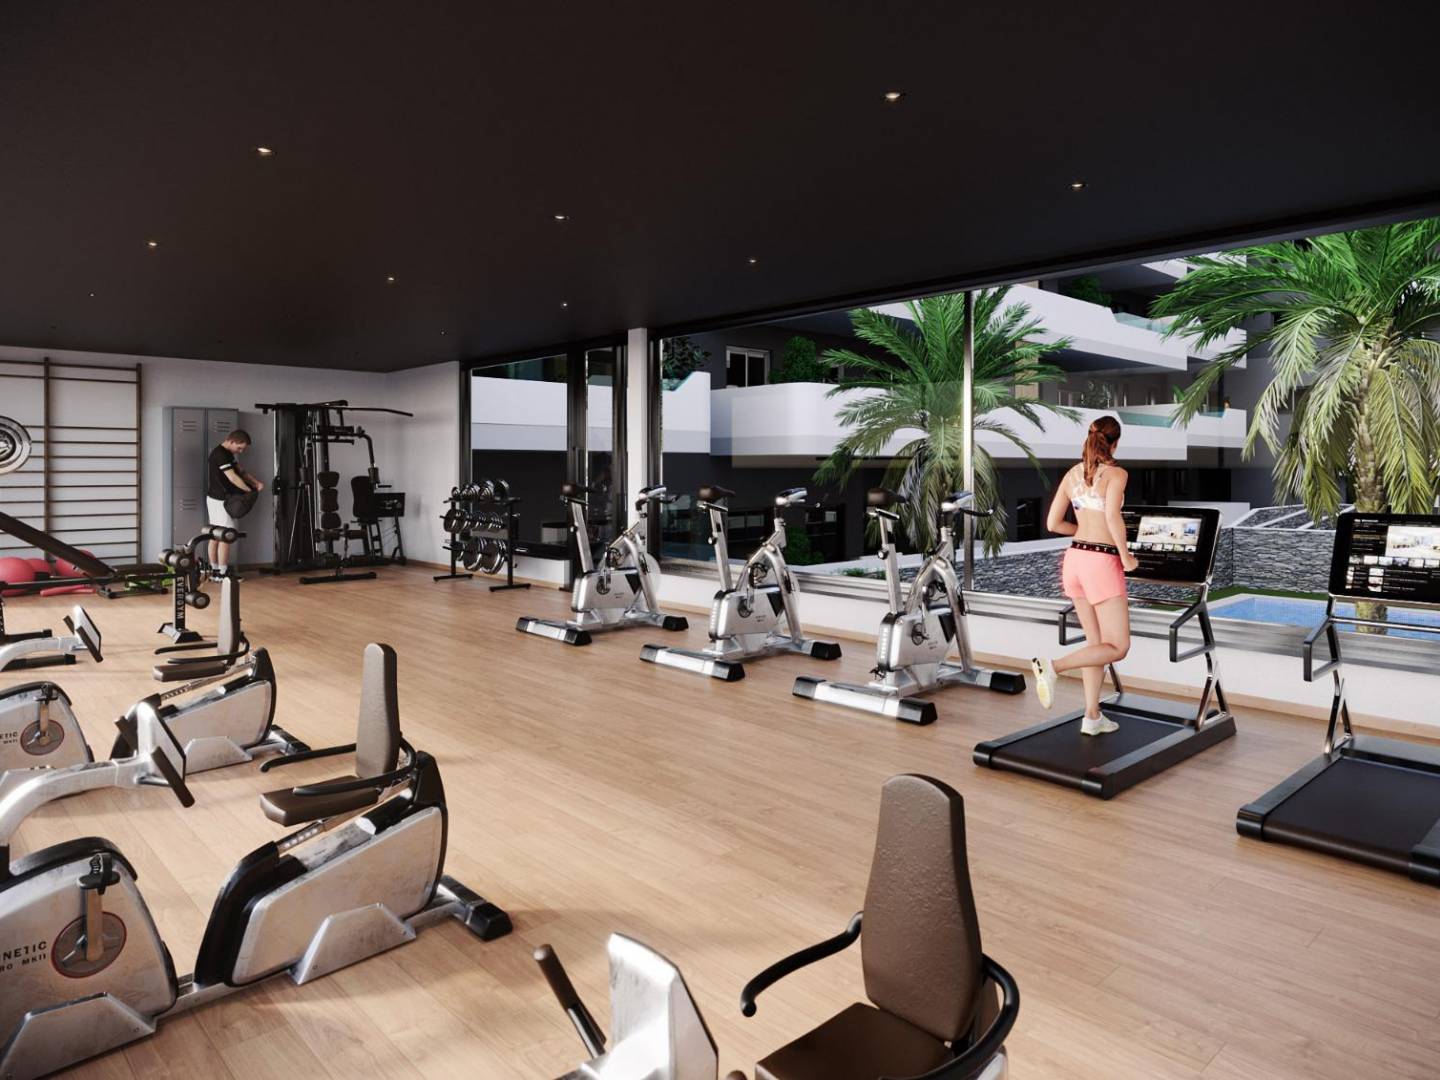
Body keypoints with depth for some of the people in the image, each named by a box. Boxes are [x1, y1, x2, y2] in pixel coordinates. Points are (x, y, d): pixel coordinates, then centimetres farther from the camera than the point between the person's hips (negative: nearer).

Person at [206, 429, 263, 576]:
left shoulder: (229, 454, 14)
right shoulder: (220, 454, -18)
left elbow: (240, 471, 14)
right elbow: (233, 477, -22)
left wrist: (256, 483, -2)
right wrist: (250, 491, -12)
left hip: (216, 499, 10)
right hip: (220, 500, -10)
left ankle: (214, 569, 16)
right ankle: (222, 573, -6)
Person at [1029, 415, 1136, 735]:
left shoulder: (1072, 474, 10)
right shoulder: (1117, 473, -8)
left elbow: (1052, 523, 9)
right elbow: (1113, 516, -24)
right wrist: (1125, 555, -11)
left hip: (1075, 558, 7)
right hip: (1102, 563, -7)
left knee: (1096, 641, 16)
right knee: (1117, 647, 2)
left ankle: (1092, 716, 16)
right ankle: (1052, 666, -17)